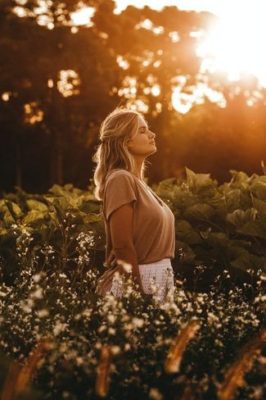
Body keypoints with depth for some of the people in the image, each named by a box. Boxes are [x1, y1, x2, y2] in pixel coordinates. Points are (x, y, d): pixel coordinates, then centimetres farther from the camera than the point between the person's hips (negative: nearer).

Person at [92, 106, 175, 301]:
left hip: (158, 278, 8)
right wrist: (138, 295, -19)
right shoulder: (121, 180, -13)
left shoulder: (138, 182, 14)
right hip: (137, 279, -8)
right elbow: (123, 246, -18)